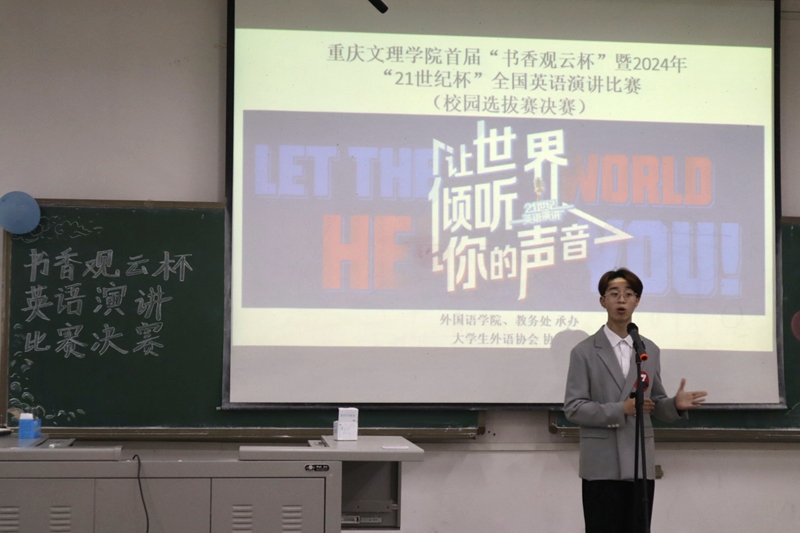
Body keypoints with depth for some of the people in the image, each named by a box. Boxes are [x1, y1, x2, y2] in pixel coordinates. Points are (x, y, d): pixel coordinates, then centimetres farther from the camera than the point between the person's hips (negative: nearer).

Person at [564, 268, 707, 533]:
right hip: (602, 466, -3)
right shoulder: (584, 352, -1)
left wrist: (676, 404, -9)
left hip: (641, 464, 4)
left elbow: (655, 404, 13)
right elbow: (573, 408, -7)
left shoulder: (650, 350, 12)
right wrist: (620, 410, -18)